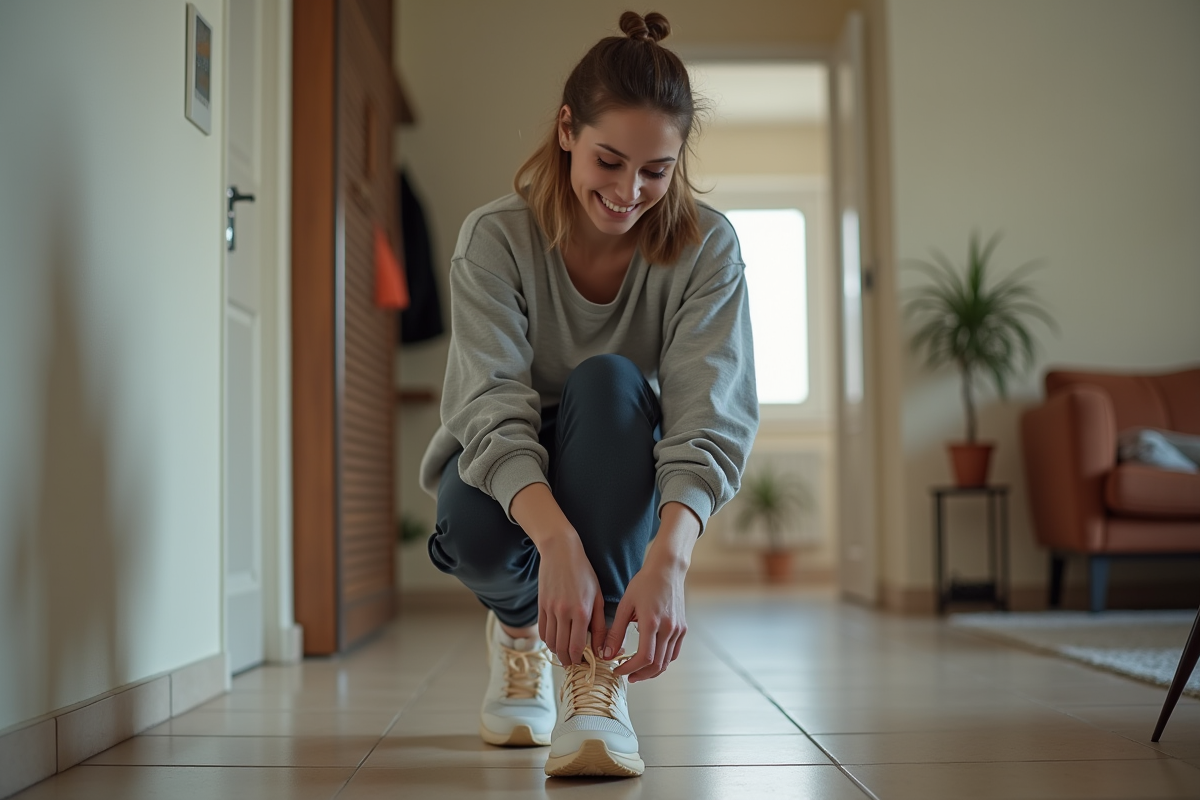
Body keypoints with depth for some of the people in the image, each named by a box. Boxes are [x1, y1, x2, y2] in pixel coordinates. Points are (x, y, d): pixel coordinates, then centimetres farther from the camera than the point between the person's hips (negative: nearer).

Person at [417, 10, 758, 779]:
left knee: (610, 382, -32)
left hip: (623, 484, 1)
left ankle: (598, 673, -33)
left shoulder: (706, 246, -16)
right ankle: (520, 625, 3)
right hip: (509, 477, 0)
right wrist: (557, 543, -48)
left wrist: (669, 558, -46)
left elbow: (711, 419, -27)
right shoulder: (496, 238, -18)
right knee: (476, 527, -36)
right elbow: (494, 409, -29)